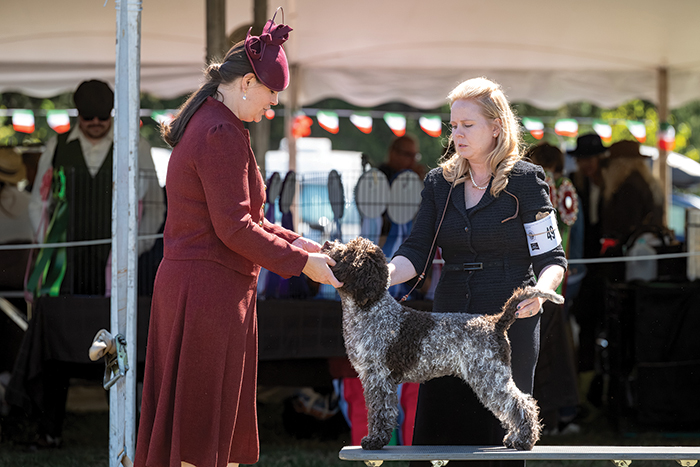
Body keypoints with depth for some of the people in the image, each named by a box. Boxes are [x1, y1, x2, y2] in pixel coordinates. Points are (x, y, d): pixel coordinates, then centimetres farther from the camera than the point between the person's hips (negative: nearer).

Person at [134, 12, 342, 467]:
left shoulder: (204, 124, 17)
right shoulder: (223, 135, -16)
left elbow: (243, 218, 20)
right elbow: (235, 229, -19)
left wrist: (302, 246, 12)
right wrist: (301, 261, -11)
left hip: (183, 282, 10)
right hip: (212, 288, -10)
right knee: (204, 426, -6)